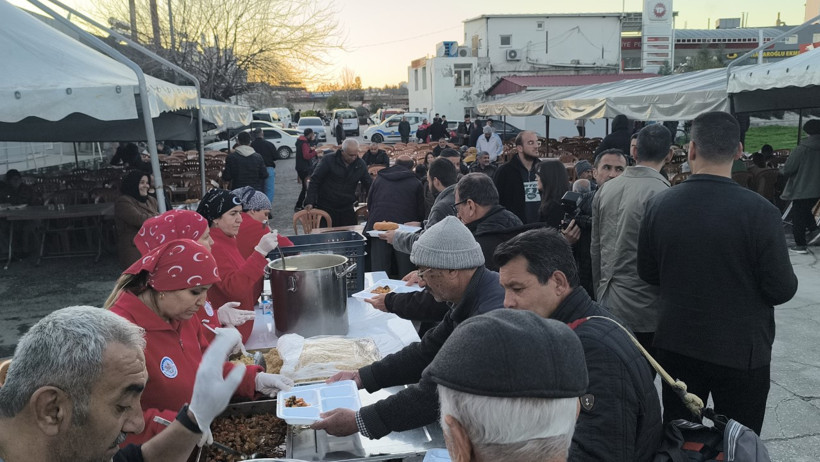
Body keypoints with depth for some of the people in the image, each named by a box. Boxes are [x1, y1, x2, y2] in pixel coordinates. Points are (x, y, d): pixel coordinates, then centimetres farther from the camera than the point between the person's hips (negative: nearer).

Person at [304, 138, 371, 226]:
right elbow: (314, 181, -7)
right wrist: (310, 202, -15)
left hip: (347, 209, 3)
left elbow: (369, 185, 9)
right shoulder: (328, 160, -9)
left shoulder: (360, 165, 1)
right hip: (326, 208, -3)